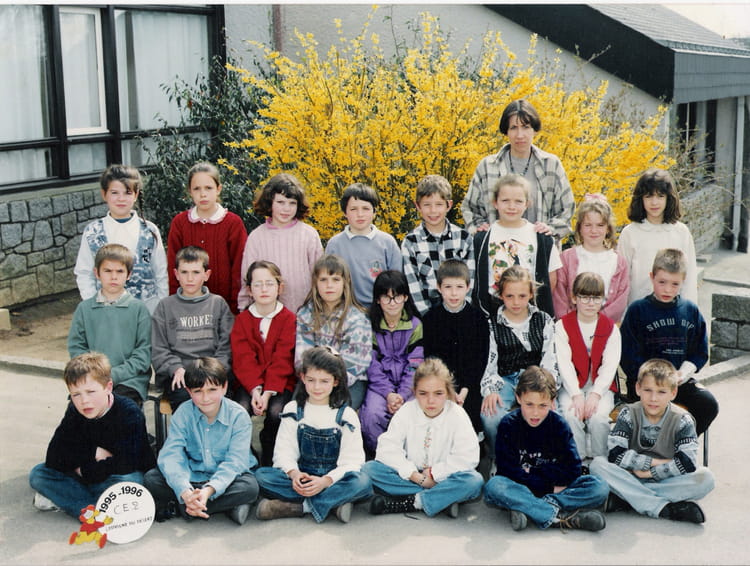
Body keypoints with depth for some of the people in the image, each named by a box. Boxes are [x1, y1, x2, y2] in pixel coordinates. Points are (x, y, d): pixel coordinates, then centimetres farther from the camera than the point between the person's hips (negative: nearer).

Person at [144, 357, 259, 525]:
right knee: (151, 479, -20)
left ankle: (178, 507, -21)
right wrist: (185, 492, -39)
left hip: (226, 478, -2)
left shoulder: (238, 415, -14)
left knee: (249, 487, -33)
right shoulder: (183, 414, -9)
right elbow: (170, 455, -20)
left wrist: (209, 490, -39)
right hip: (192, 477, 2)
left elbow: (235, 461, -22)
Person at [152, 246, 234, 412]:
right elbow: (158, 350, 8)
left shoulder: (218, 303, 16)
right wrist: (176, 368, -9)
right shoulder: (166, 306, 15)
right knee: (184, 396, -31)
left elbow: (227, 346, 8)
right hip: (177, 373, 0)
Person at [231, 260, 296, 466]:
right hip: (249, 383, 2)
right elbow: (242, 360, -3)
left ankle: (268, 464, -8)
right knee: (241, 409, -26)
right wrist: (255, 389, -19)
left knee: (276, 411, -28)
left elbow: (282, 361, -6)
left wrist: (268, 392, -18)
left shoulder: (289, 318, 2)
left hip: (280, 383, -1)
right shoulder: (242, 319, 8)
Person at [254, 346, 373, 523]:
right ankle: (335, 502, -27)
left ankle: (294, 507, -28)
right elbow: (284, 450, 1)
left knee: (362, 482, -33)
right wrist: (294, 473, -21)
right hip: (301, 477, 2)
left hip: (334, 479, -1)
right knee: (262, 475, -25)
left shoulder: (346, 416, 0)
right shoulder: (293, 410, 7)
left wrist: (326, 481, -24)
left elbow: (351, 461, -7)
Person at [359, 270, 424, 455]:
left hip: (408, 385, 0)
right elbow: (372, 365, -4)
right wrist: (388, 394, -17)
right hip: (379, 384, 0)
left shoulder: (415, 325, 2)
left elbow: (415, 365, -2)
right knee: (372, 413, -31)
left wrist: (403, 395, -16)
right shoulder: (371, 325, 1)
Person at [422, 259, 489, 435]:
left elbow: (480, 358, 0)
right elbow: (430, 358, 0)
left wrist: (465, 389, -12)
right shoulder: (430, 318, 3)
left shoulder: (478, 318, 3)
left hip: (470, 382, 0)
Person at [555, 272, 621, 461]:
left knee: (598, 416, -26)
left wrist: (595, 394, -19)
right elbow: (564, 364, -9)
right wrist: (576, 395, -21)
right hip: (572, 386, 0)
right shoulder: (562, 326, 0)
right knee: (571, 415, -28)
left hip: (601, 385, 1)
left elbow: (610, 365, -5)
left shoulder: (611, 328, 5)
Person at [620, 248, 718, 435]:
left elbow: (700, 352, 12)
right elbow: (629, 358, -5)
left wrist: (683, 373, -5)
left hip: (681, 379, 4)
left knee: (709, 405, -17)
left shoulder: (691, 310, 9)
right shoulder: (637, 310, -3)